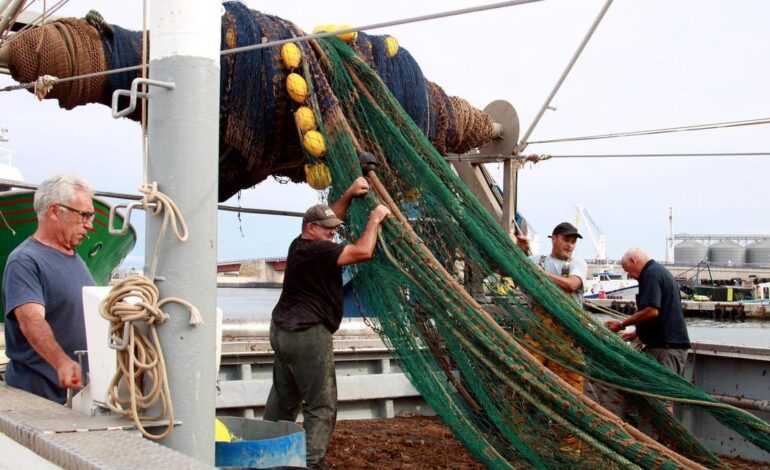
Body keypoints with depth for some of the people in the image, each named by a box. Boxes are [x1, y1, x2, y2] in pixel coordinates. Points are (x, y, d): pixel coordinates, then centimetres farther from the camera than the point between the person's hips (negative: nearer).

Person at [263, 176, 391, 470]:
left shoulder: (300, 245, 11)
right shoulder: (316, 250, -17)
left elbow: (328, 217, 26)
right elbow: (362, 252, -22)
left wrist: (349, 196, 16)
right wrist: (374, 219, -8)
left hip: (282, 330, 10)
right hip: (308, 335, -10)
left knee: (282, 399, 17)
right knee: (321, 405, -5)